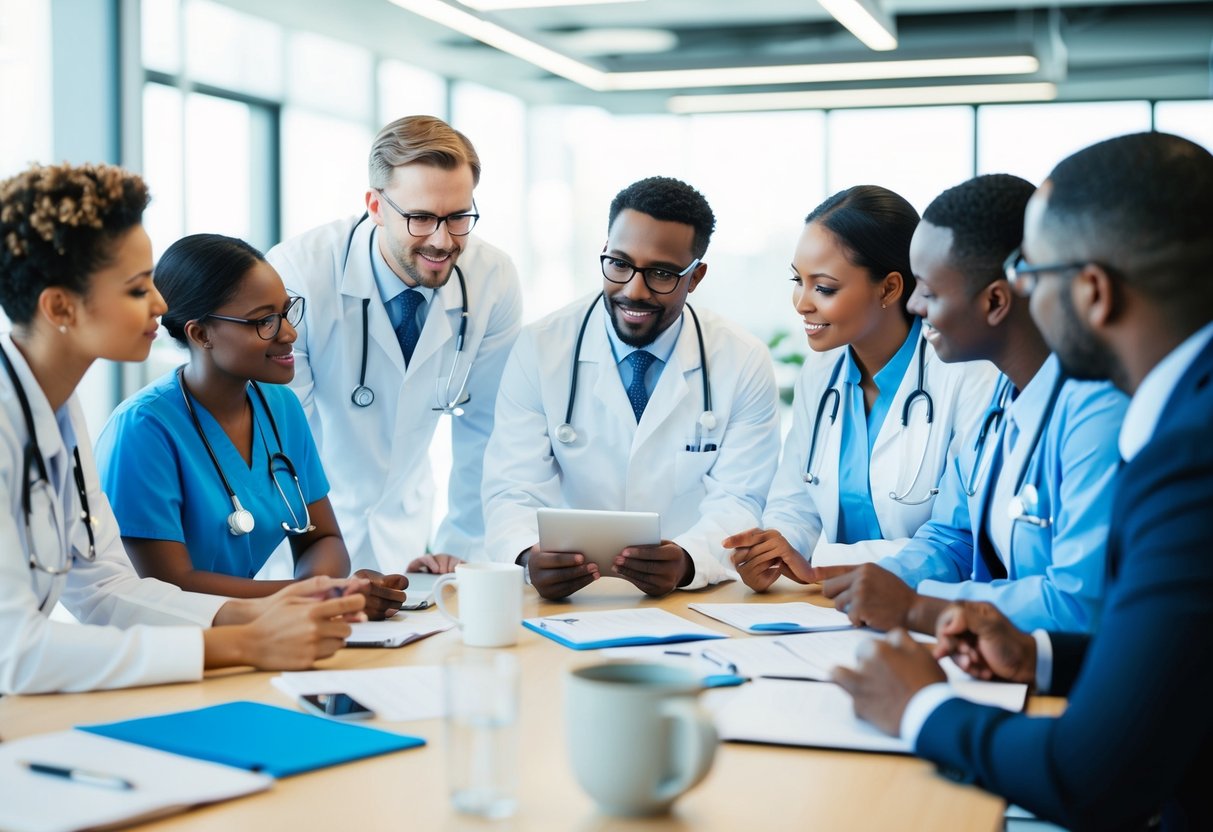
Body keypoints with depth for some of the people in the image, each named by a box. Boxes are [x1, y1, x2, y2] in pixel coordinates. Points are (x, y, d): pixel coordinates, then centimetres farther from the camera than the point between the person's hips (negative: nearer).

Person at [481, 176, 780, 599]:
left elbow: (736, 504, -5)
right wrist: (530, 557, -29)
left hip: (694, 596, 2)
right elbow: (513, 493, -5)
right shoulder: (538, 350, -1)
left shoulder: (744, 364, -1)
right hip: (568, 597, -2)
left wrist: (686, 561, -28)